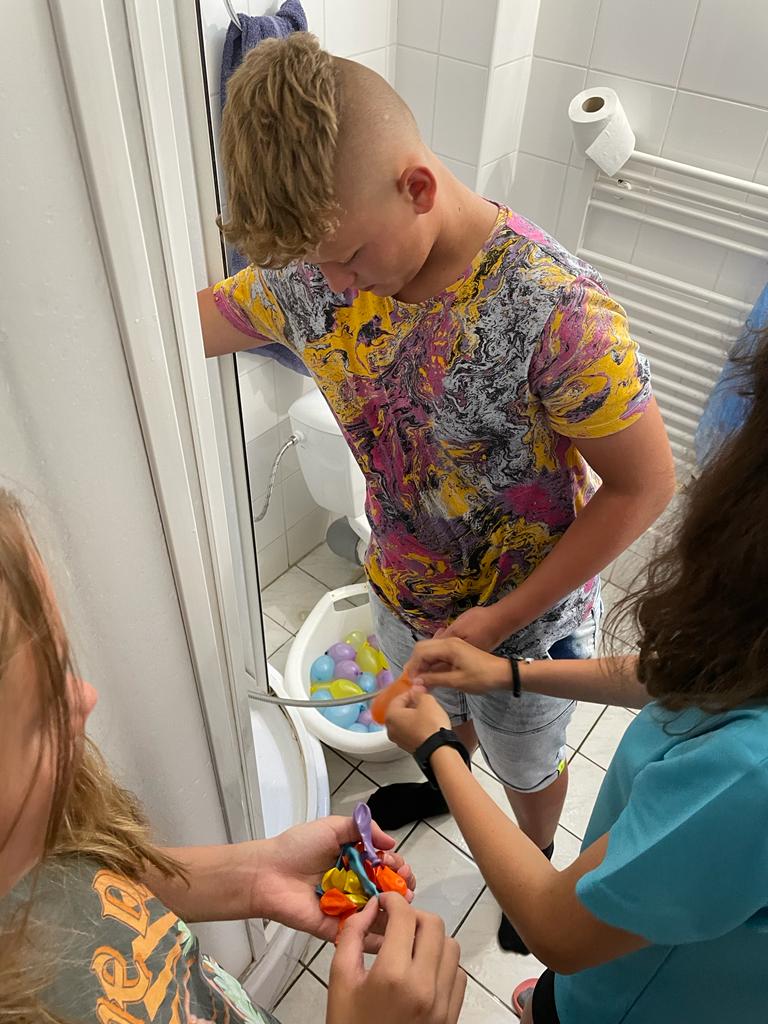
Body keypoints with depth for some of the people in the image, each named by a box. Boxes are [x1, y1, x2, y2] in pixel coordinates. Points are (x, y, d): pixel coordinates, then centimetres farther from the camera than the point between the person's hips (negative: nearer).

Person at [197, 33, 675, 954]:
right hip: (404, 592, 5)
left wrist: (504, 618, -23)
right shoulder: (311, 268, -18)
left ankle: (537, 859, 61)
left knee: (526, 767, 27)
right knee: (442, 717, 36)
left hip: (525, 615, -4)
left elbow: (645, 486, -24)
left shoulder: (557, 314, -35)